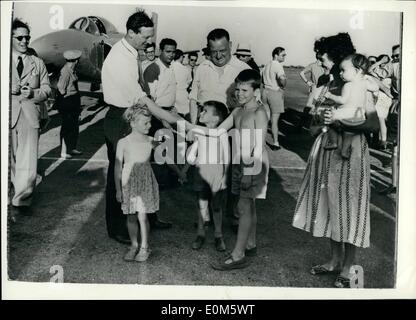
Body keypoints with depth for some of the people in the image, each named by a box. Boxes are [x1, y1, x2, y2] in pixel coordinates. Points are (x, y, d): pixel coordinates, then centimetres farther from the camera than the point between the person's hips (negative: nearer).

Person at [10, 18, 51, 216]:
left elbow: (46, 89, 10)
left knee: (28, 161, -6)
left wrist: (33, 93, -10)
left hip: (30, 116, 0)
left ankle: (21, 201, 2)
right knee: (8, 160, 6)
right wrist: (10, 89, -11)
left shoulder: (37, 63, 14)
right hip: (7, 116, 0)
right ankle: (8, 202, 21)